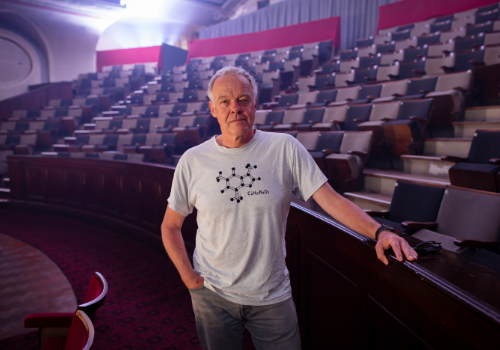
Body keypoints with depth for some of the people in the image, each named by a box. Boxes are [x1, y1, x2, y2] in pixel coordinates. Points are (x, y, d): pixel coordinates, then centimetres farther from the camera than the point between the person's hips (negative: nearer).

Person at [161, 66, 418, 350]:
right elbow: (171, 226, 2)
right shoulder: (192, 161, -6)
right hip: (212, 295, 1)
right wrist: (189, 278, -4)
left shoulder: (285, 149, -9)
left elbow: (331, 199, -11)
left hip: (272, 295, 0)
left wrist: (379, 231, -24)